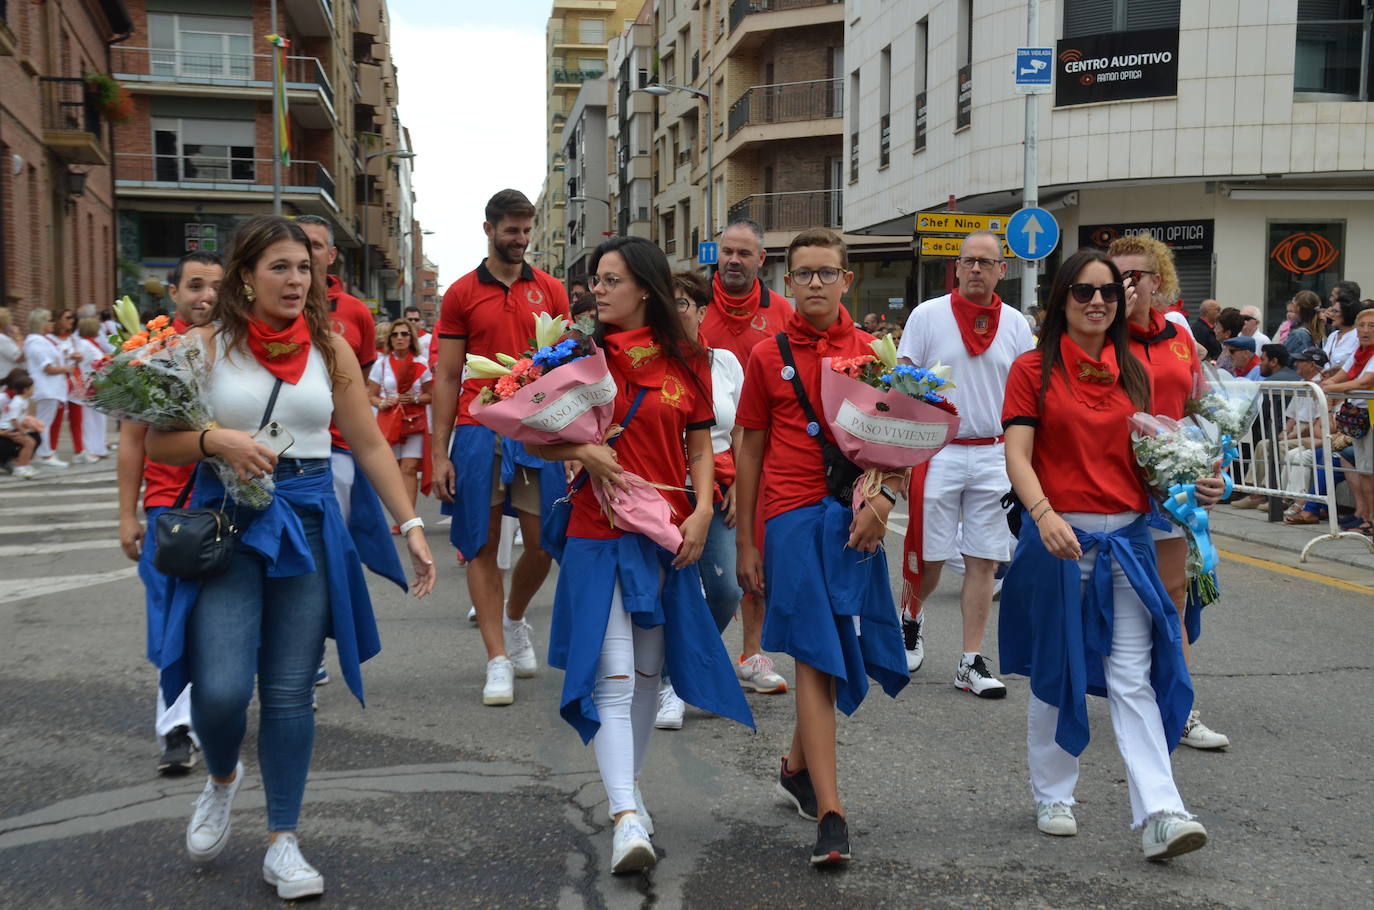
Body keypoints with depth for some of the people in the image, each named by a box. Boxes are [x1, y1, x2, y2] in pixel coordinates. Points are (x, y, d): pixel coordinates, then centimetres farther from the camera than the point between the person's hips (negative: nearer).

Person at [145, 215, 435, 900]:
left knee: (290, 692, 4)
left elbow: (369, 444, 7)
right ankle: (222, 778, 24)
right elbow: (159, 442, 1)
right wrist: (218, 442, -19)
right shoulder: (205, 346, 0)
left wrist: (411, 525, 0)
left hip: (308, 522, 2)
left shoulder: (330, 349, 5)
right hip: (227, 520, -2)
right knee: (220, 688, -12)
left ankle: (282, 843, 18)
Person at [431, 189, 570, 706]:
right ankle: (498, 661, 7)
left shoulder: (550, 290, 9)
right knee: (482, 545, 0)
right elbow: (446, 377, 5)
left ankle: (513, 620, 32)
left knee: (543, 543, 2)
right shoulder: (461, 294, 5)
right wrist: (439, 452, -1)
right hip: (478, 430, -1)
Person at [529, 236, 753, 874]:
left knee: (646, 672, 14)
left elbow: (700, 445, 7)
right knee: (612, 677, -10)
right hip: (598, 535, -2)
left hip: (668, 537, 2)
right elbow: (536, 438, 5)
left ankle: (629, 785, 32)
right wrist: (584, 452, -14)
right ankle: (627, 819, -14)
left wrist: (702, 512, -7)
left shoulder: (686, 361, 3)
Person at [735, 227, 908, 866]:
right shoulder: (768, 357, 5)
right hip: (790, 516, -2)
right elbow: (751, 451, 9)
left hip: (853, 518, 2)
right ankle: (830, 814, -7)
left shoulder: (871, 353, 8)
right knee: (816, 656, -7)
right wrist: (745, 543, 8)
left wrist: (883, 497, -12)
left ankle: (796, 768, 31)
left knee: (842, 655, 7)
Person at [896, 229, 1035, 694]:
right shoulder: (928, 316, -1)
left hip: (994, 455, 2)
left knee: (984, 560, 2)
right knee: (929, 555, 4)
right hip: (937, 452, -2)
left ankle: (971, 662, 10)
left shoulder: (1015, 324, 7)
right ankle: (911, 617, 34)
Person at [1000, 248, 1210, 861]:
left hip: (1126, 537, 3)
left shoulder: (1132, 374, 12)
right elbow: (1017, 455, -11)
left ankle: (1159, 815, -6)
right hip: (1059, 537, -3)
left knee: (1133, 678, -3)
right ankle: (1052, 798, 25)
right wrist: (1044, 515, -27)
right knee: (1056, 672, 9)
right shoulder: (1034, 370, -2)